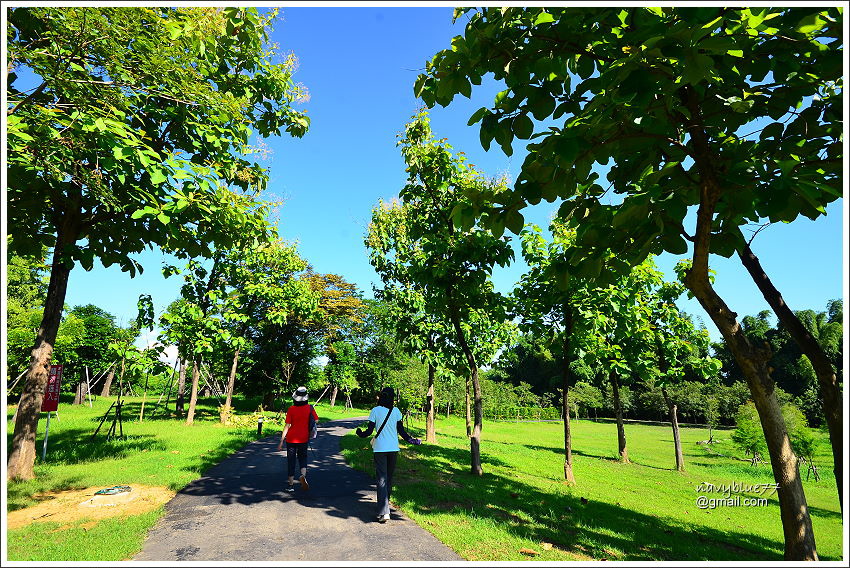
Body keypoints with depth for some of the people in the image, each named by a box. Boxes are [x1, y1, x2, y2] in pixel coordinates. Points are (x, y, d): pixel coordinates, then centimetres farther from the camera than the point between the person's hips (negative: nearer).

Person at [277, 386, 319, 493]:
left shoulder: (291, 409, -12)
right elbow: (316, 420, -3)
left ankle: (291, 485, 13)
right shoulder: (309, 408, -6)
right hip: (303, 439, 2)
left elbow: (287, 426, -12)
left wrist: (282, 441, -6)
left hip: (291, 439, -1)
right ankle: (303, 475, -8)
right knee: (302, 457, 18)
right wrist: (310, 432, 15)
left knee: (291, 461, 10)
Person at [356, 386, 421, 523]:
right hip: (393, 449, 2)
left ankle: (384, 512, -10)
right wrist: (411, 440, 15)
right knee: (389, 478, 18)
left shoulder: (375, 411, -6)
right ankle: (385, 503, 34)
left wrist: (361, 434, 16)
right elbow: (401, 431, 0)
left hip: (379, 449, -2)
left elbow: (369, 431, -5)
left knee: (382, 479, -1)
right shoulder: (396, 411, -1)